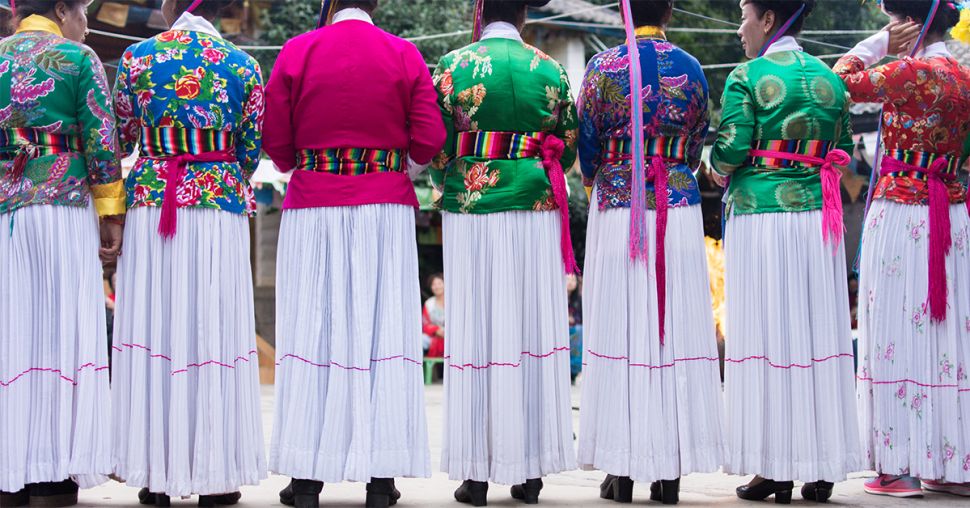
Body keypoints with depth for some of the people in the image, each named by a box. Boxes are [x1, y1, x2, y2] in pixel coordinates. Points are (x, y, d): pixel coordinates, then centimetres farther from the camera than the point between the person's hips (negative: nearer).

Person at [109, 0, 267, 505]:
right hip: (221, 210, 0)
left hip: (150, 205, 0)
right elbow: (250, 152, 7)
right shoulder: (243, 65, 2)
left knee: (153, 331, 5)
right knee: (214, 331, 4)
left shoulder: (137, 58, 0)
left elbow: (120, 142, 8)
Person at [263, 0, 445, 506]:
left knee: (314, 331, 3)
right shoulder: (405, 55, 1)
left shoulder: (296, 52, -1)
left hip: (313, 208, 0)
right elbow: (429, 140, -2)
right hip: (387, 209, 0)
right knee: (384, 331, 3)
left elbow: (276, 142, 0)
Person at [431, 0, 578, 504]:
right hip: (536, 209, 2)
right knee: (532, 328, 7)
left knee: (474, 329, 2)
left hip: (469, 209, -1)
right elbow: (568, 149, 8)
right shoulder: (550, 70, 3)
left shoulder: (453, 66, -3)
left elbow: (437, 148, -2)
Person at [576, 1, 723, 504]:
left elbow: (587, 152, 1)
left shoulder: (604, 67, -4)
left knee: (622, 329, 3)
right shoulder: (691, 69, 4)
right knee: (677, 330, 5)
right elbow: (694, 151, 12)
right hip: (680, 214, 2)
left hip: (618, 212, -2)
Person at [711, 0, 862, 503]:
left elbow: (729, 152, -10)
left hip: (760, 213, -5)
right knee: (819, 334, 7)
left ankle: (774, 467, 1)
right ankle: (822, 467, 9)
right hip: (818, 216, 5)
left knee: (767, 335, 0)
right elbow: (843, 154, 14)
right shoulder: (830, 79, 11)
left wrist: (723, 172, 10)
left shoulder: (747, 76, -5)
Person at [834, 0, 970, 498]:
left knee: (902, 336, -2)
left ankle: (905, 466, 1)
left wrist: (880, 42, 4)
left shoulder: (910, 72, -12)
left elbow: (840, 79, -1)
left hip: (901, 212, -7)